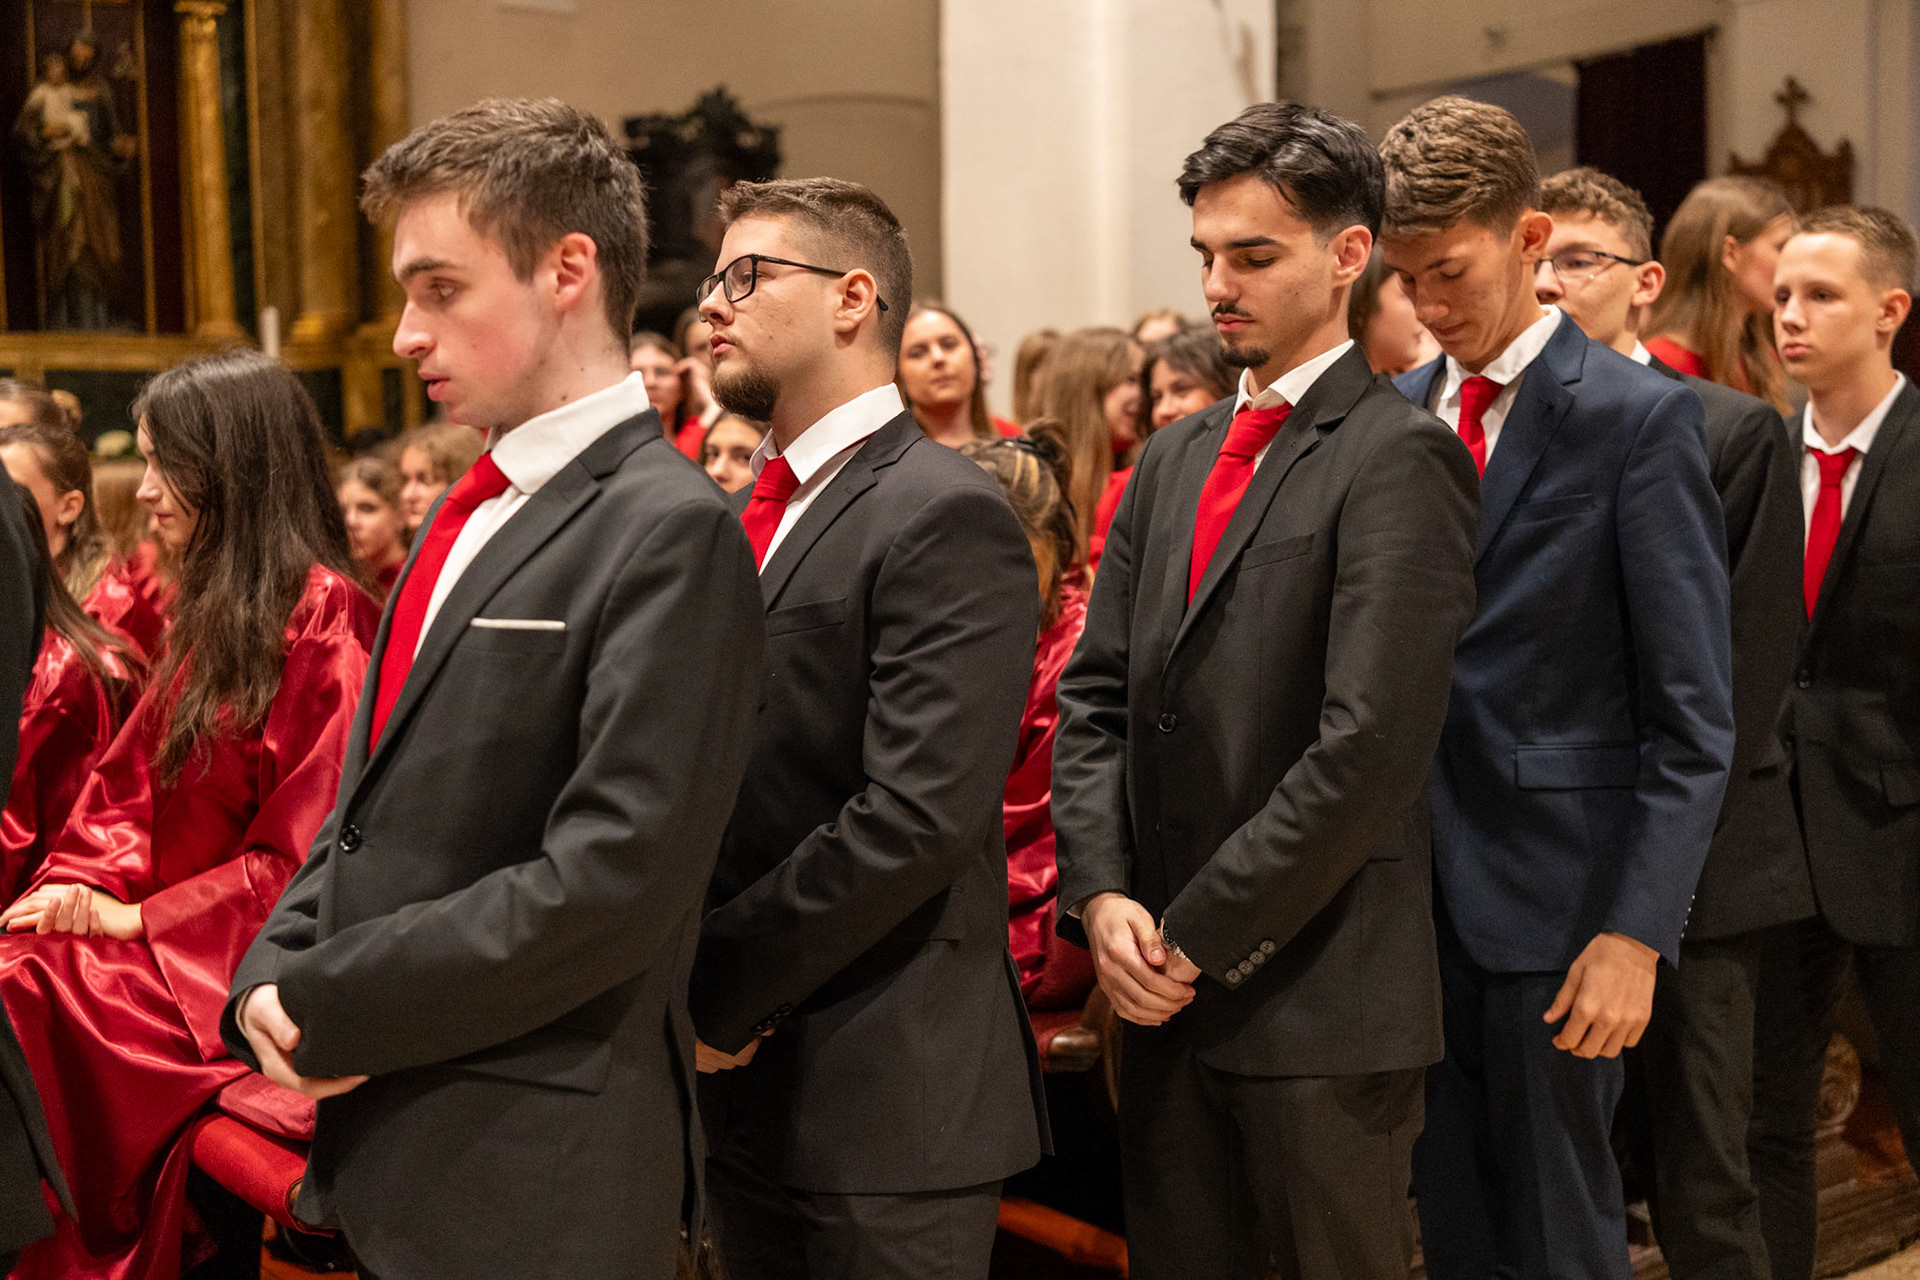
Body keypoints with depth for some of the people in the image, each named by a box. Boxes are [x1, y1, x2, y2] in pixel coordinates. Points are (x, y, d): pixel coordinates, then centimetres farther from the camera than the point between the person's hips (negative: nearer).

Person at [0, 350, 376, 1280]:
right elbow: (127, 782, 15)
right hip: (157, 929, 8)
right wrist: (79, 886, -3)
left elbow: (306, 846, -16)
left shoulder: (326, 623, -13)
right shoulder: (212, 612, 15)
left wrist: (139, 918, -13)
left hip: (244, 962, -8)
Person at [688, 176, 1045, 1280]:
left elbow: (917, 817, -22)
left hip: (885, 1107, -8)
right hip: (744, 1082, 8)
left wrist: (717, 988, -15)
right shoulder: (754, 511, 13)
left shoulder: (946, 517, -14)